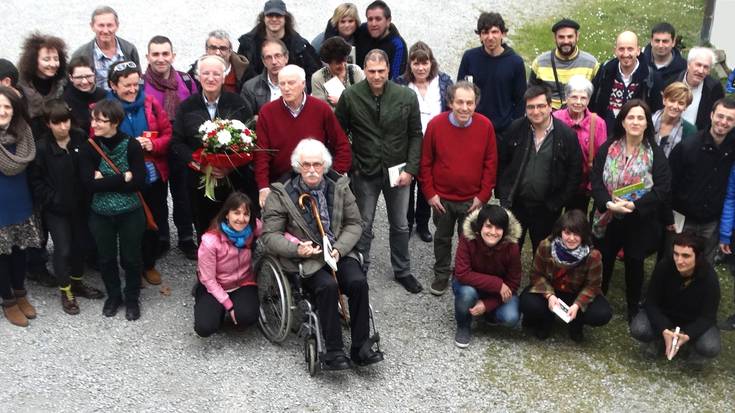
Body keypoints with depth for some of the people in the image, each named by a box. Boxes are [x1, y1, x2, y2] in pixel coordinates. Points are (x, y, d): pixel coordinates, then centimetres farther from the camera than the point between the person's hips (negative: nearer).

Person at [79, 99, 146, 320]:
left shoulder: (131, 145, -12)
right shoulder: (89, 148, -7)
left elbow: (139, 182, -18)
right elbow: (89, 184, -16)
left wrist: (105, 181, -19)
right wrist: (123, 178, -20)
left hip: (130, 213, -2)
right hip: (100, 214, 2)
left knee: (131, 258, 11)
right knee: (106, 258, 15)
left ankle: (132, 299, 31)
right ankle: (113, 296, 37)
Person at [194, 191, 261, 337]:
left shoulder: (253, 228, -18)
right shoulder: (210, 241, -27)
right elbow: (208, 279, -17)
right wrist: (228, 305, -17)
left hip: (243, 283, 1)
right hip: (215, 287, -1)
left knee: (247, 317, -29)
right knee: (205, 328, -21)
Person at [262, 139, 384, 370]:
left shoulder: (339, 187, 5)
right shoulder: (282, 194, -4)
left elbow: (354, 223, 9)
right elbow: (270, 235, -4)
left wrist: (339, 249, -9)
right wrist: (297, 249, -21)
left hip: (338, 252, 3)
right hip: (303, 257, -3)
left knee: (358, 281, -24)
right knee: (328, 285, -31)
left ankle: (361, 347, -13)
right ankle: (333, 351, -21)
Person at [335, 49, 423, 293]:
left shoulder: (407, 97, -8)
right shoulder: (350, 97, -10)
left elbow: (415, 136, -2)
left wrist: (410, 169, -9)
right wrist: (349, 163, -7)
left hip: (398, 171, 1)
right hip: (365, 172, -1)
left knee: (400, 225, 15)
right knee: (363, 225, 11)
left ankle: (402, 271, 33)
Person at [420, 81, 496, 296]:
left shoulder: (485, 126, -11)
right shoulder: (435, 124, -12)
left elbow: (491, 164, -4)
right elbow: (426, 162, -4)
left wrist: (483, 195, -5)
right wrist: (430, 193, -5)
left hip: (472, 200, 0)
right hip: (442, 198, 1)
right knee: (442, 238, 18)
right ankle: (441, 276, 36)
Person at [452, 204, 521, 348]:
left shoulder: (511, 247, -22)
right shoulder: (467, 239, -26)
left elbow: (513, 283, -13)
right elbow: (462, 274, -30)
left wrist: (487, 304, -24)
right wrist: (496, 283, -34)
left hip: (500, 291, 1)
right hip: (470, 285, -1)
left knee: (511, 318, -25)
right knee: (467, 292, -36)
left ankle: (488, 313, 10)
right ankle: (463, 328, -5)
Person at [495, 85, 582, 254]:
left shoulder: (567, 135, -9)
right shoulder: (515, 129, -5)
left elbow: (575, 173, -5)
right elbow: (501, 164, 3)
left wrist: (557, 203, -8)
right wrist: (503, 196, -2)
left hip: (546, 209, -1)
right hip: (515, 204, 1)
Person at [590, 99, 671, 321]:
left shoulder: (655, 153, -7)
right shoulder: (608, 148, -2)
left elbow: (663, 189, -11)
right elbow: (595, 179, -6)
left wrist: (635, 205, -22)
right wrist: (608, 203, -21)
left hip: (639, 221, -1)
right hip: (608, 218, 1)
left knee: (634, 263, 13)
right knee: (604, 260, 14)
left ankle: (633, 308, 32)